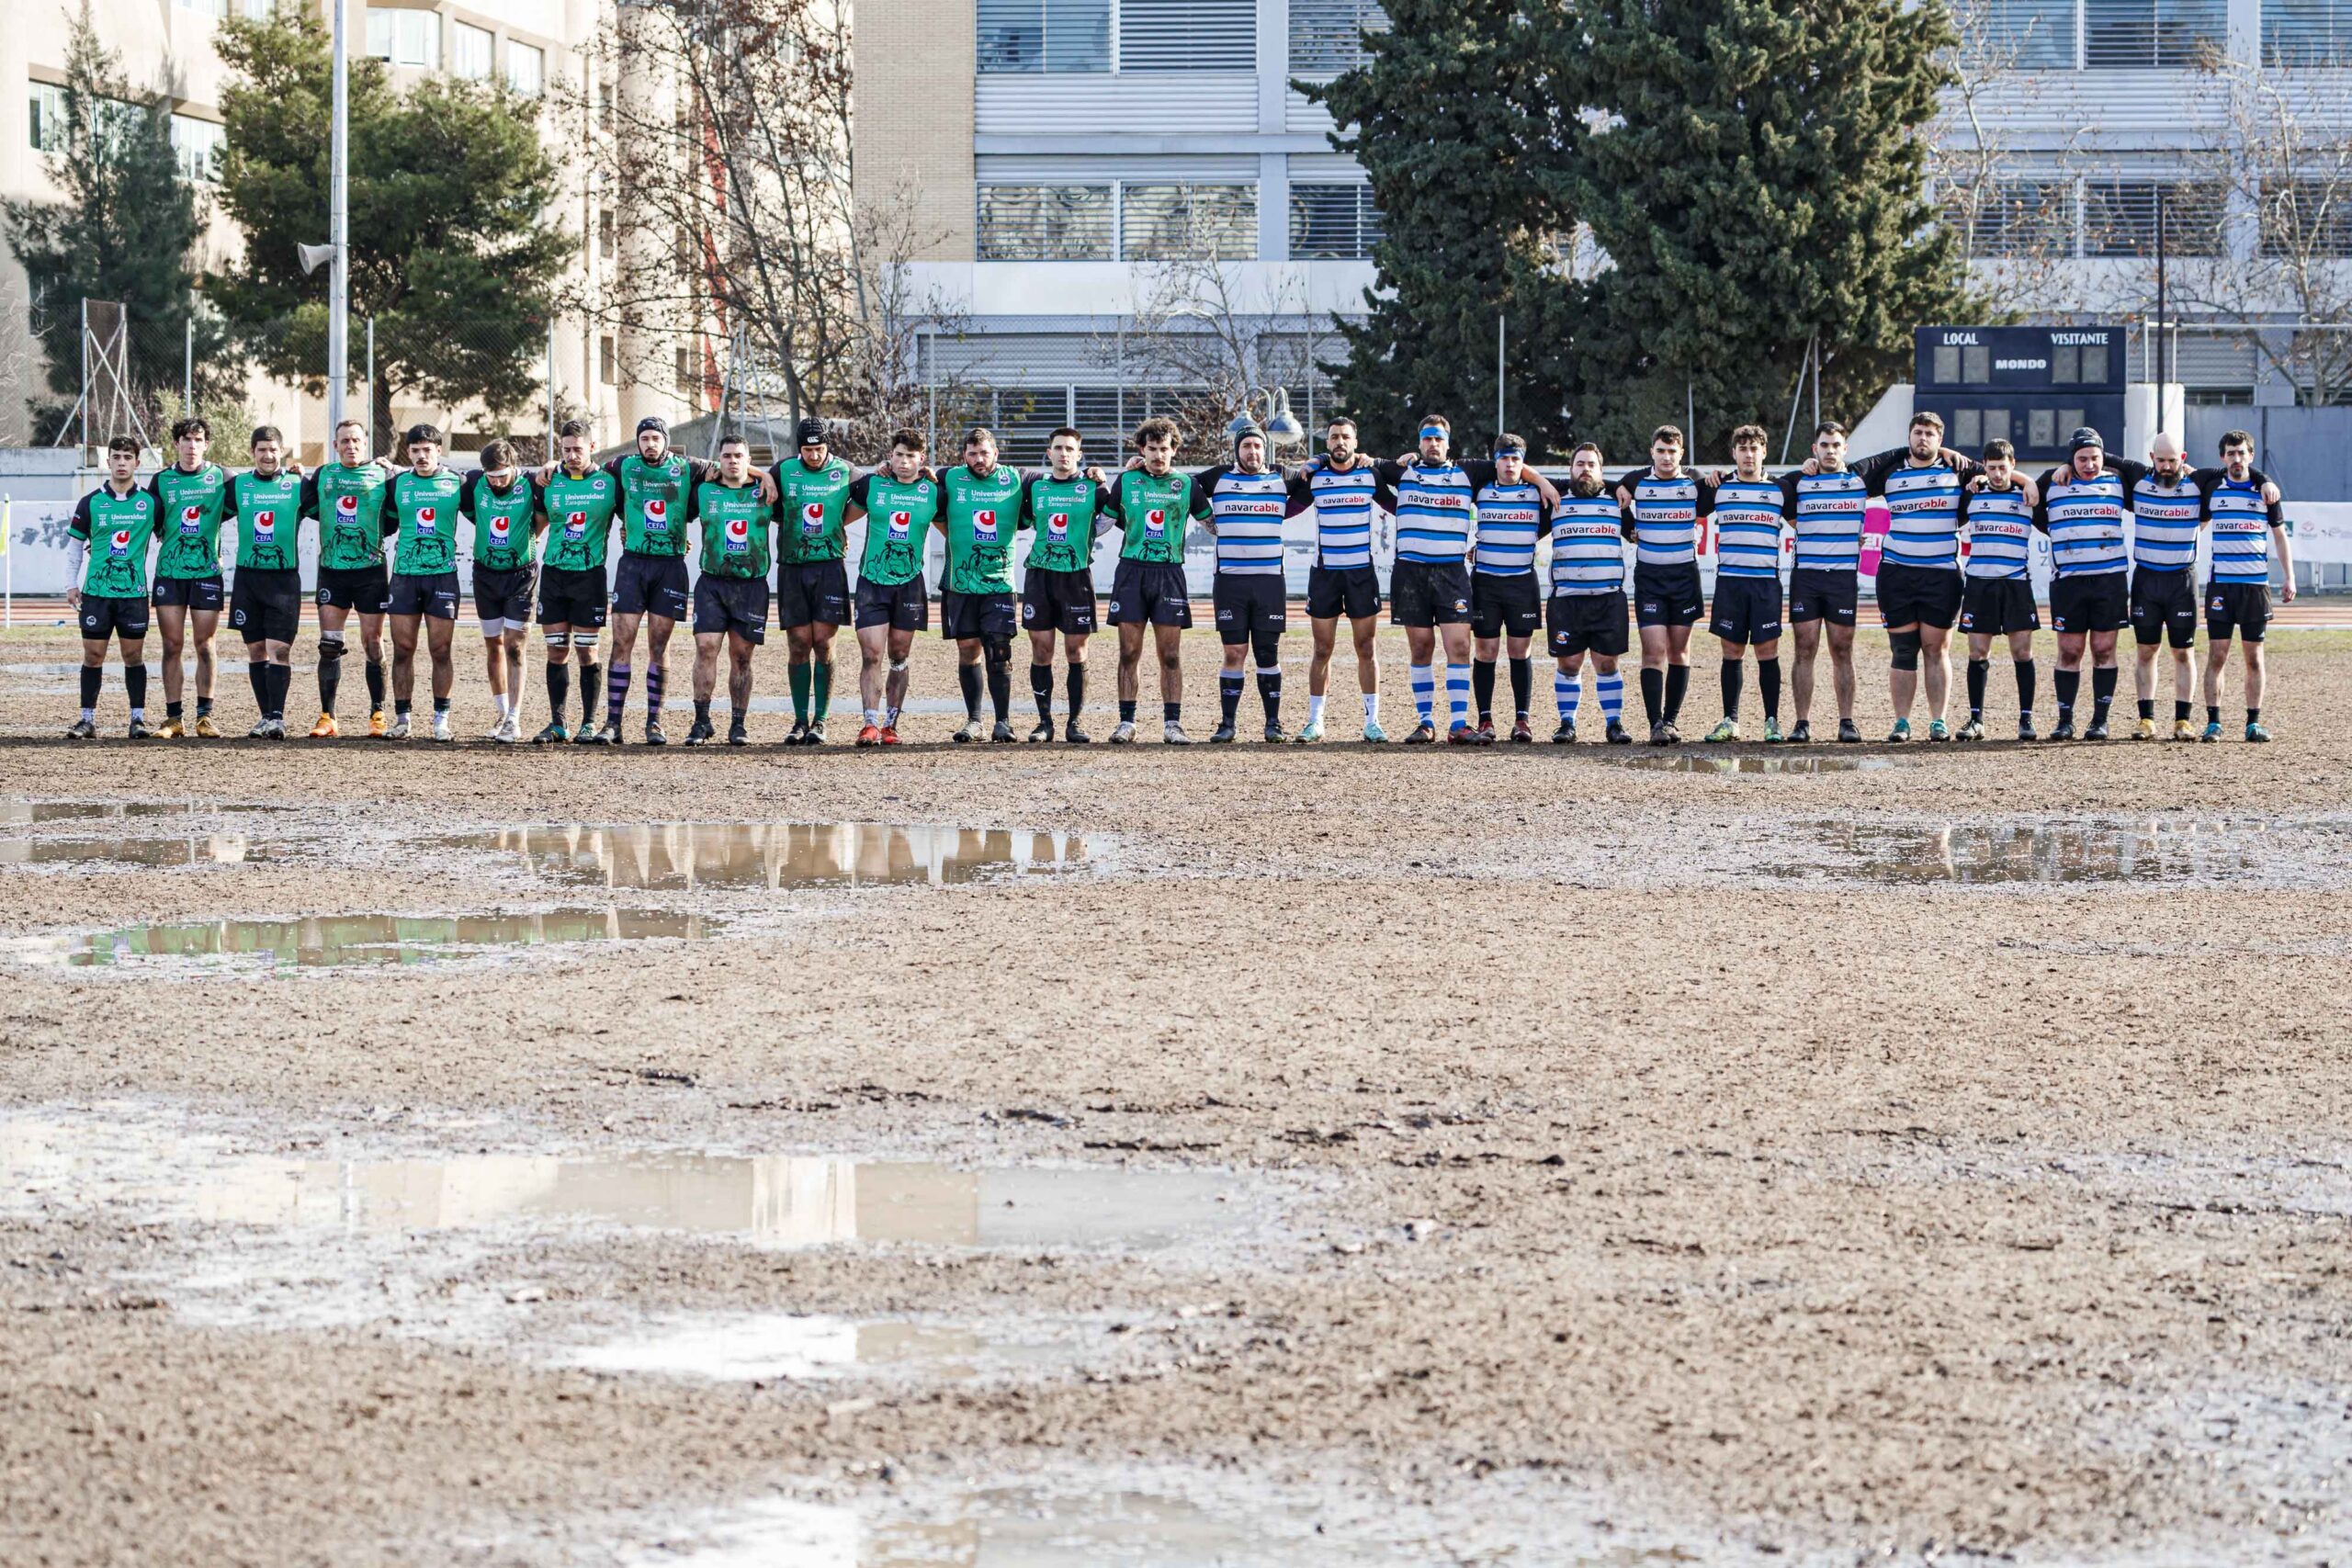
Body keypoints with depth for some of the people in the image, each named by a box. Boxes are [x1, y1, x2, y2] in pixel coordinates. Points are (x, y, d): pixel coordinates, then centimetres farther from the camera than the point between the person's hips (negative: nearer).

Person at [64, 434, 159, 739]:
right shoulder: (90, 503, 2)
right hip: (96, 591, 0)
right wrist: (71, 584, 4)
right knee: (93, 655, 1)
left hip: (134, 591, 0)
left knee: (134, 655, 2)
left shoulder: (150, 502, 2)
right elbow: (75, 543, 8)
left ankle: (138, 719, 8)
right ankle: (88, 720, 6)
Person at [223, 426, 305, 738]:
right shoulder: (238, 486, 6)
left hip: (285, 578, -3)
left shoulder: (297, 486, 1)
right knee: (256, 650, 5)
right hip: (248, 577, 3)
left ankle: (277, 717, -10)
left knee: (279, 650, -10)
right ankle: (265, 717, 11)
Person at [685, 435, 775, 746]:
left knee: (742, 656, 2)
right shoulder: (703, 492, 8)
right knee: (706, 648, -11)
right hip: (712, 582, 0)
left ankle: (739, 724, 9)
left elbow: (795, 513, 20)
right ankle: (701, 721, -6)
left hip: (752, 584, 0)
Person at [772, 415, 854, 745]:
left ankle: (819, 721, -2)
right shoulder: (785, 472, 5)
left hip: (829, 565, -1)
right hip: (792, 566, 1)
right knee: (798, 645, 0)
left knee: (823, 643, -6)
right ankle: (800, 721, 5)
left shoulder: (844, 473, 4)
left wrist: (835, 525, 10)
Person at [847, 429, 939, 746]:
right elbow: (846, 517, 13)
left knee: (899, 657, 8)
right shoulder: (871, 484, 0)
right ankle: (871, 724, -11)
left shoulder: (933, 491, 3)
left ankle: (890, 725, 15)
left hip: (909, 582, 1)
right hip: (872, 580, -1)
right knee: (871, 655, -9)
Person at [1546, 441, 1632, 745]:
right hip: (1567, 598, 0)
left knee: (1607, 663, 0)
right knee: (1568, 663, 0)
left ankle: (1615, 723, 6)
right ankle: (1567, 723, 9)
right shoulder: (1556, 502, 12)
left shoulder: (1616, 502, 13)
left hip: (1609, 598, 0)